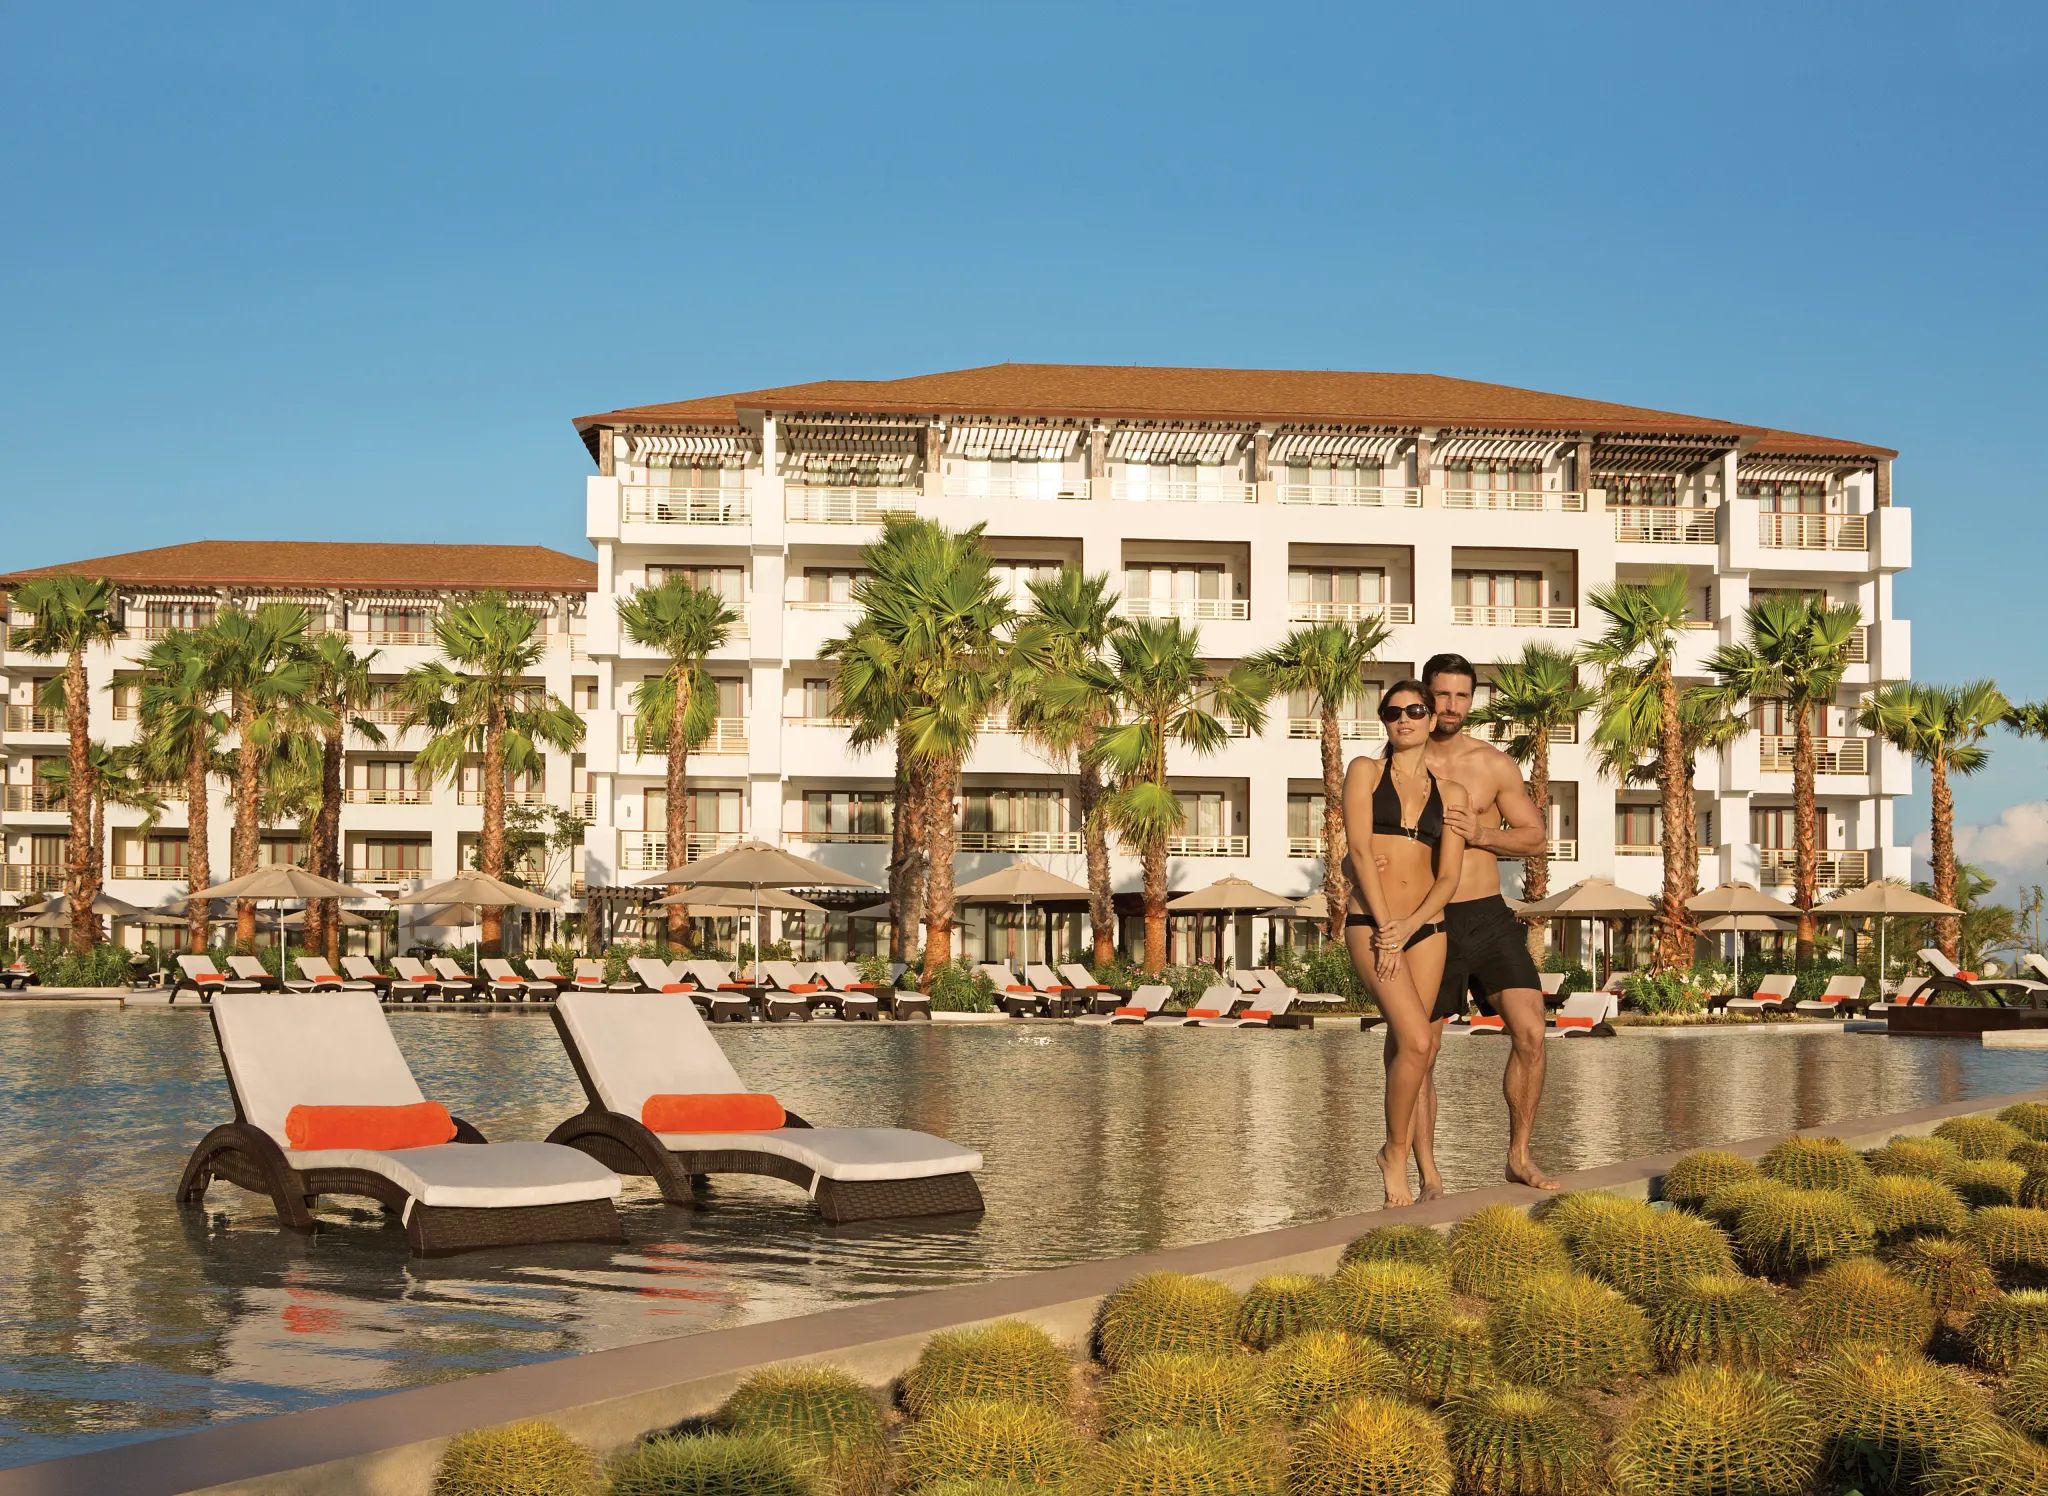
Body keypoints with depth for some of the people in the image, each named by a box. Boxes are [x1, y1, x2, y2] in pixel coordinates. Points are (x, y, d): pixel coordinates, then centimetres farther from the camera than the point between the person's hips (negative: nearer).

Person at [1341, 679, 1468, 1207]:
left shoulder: (1448, 793, 11)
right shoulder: (1365, 772, 4)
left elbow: (1449, 877, 5)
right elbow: (1359, 848, -6)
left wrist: (1408, 926, -11)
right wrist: (1385, 928, -13)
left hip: (1426, 926, 3)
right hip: (1371, 923, -3)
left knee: (1405, 1047, 4)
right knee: (1418, 1041, -16)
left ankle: (1419, 1155, 15)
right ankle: (1398, 1151, 2)